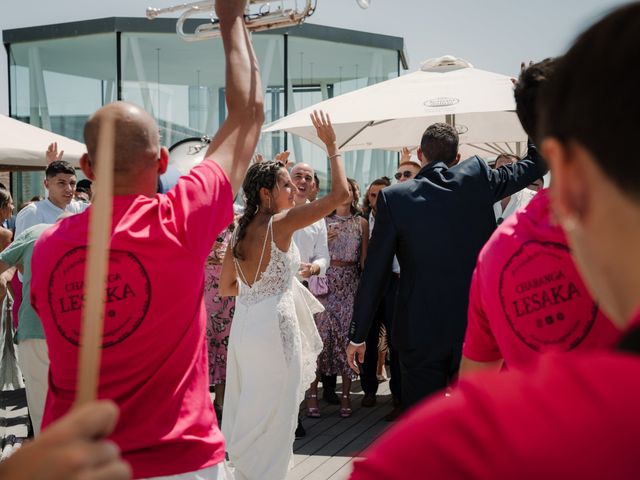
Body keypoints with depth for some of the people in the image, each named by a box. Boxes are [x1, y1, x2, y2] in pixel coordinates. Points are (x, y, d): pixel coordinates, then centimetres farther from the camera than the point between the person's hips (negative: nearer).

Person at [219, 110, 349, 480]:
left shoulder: (239, 232, 9)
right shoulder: (281, 223, -12)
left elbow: (226, 287, 17)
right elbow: (341, 193, -13)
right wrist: (332, 146, -4)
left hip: (244, 326, 8)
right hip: (274, 327, -8)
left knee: (248, 413, 16)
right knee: (271, 418, 2)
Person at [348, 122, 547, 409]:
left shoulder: (394, 197, -7)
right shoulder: (478, 178, -3)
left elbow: (374, 274, -6)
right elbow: (535, 165, 12)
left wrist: (358, 335, 1)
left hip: (421, 333, -2)